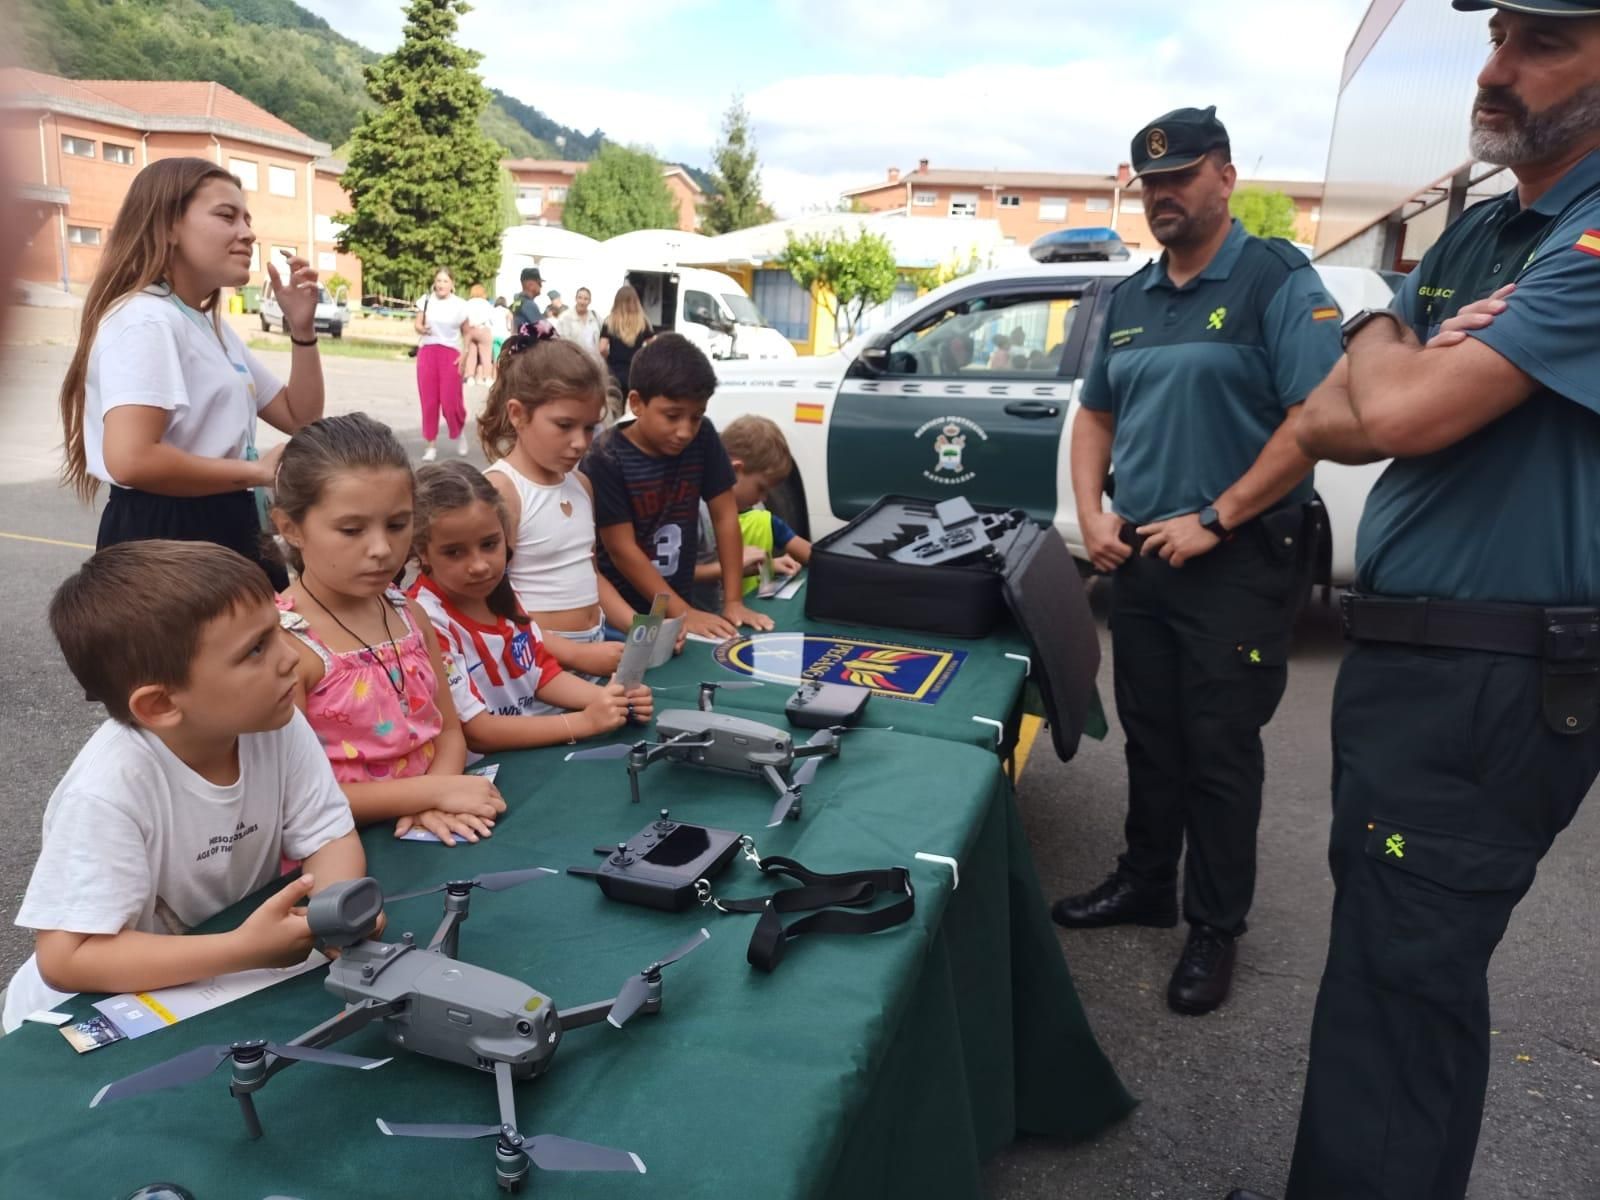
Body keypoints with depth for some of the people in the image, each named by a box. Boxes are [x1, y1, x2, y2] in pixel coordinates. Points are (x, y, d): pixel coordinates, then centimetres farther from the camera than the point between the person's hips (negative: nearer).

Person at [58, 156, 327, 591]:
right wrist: (257, 472, -18)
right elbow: (131, 460, -31)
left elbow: (300, 418, 16)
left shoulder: (212, 326, 16)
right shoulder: (146, 320, -17)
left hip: (222, 533, 10)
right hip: (163, 539, -10)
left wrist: (301, 327, 3)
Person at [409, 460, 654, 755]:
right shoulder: (425, 621, -19)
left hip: (539, 749, 6)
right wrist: (585, 722, -22)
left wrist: (608, 698, -8)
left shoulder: (497, 591, 2)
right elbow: (475, 733, -19)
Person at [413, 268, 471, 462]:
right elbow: (416, 324, 9)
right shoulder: (426, 300, 5)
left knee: (450, 401, -8)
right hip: (427, 351, 2)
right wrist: (421, 328, -15)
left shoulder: (460, 305, 2)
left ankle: (459, 432, 22)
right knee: (428, 401, 2)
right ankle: (431, 445, 11)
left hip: (451, 353, -2)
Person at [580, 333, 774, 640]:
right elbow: (622, 550, -14)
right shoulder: (606, 459, -14)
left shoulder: (703, 439, -2)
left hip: (680, 599, 3)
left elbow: (725, 516, 2)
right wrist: (683, 613, -17)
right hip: (620, 613, -2)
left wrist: (733, 601, -5)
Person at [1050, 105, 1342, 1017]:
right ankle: (1145, 885, 32)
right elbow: (1097, 415, 18)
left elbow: (1316, 419, -17)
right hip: (1141, 557, 6)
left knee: (1219, 752, 2)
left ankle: (1217, 928, 17)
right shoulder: (1130, 299, 12)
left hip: (1237, 564, -6)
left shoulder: (1279, 280, -8)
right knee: (1150, 736, 16)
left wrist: (1213, 520, -18)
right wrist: (1093, 512, 2)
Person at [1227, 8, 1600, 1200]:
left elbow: (1400, 413, -25)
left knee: (1402, 976, -1)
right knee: (1385, 944, 20)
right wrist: (1422, 369, -12)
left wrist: (1380, 346, -2)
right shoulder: (1471, 235, 14)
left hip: (1502, 681, -9)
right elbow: (1326, 425, 9)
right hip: (1400, 650, 10)